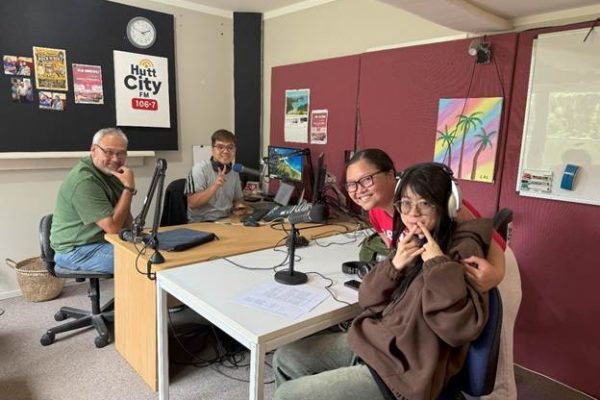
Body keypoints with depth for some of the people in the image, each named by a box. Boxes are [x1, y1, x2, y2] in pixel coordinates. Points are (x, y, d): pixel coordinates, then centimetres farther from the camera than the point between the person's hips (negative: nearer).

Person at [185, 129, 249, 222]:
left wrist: (239, 206, -2)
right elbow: (192, 203, -14)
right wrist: (214, 187, -25)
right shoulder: (200, 169, -8)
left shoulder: (234, 172, 8)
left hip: (225, 221, 6)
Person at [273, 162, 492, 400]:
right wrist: (394, 265, -14)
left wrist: (438, 265, -29)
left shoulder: (462, 250, -15)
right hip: (370, 341, 8)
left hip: (403, 369, -7)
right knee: (284, 359, 10)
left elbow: (463, 327, -26)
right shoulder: (410, 241, 6)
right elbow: (368, 301, 2)